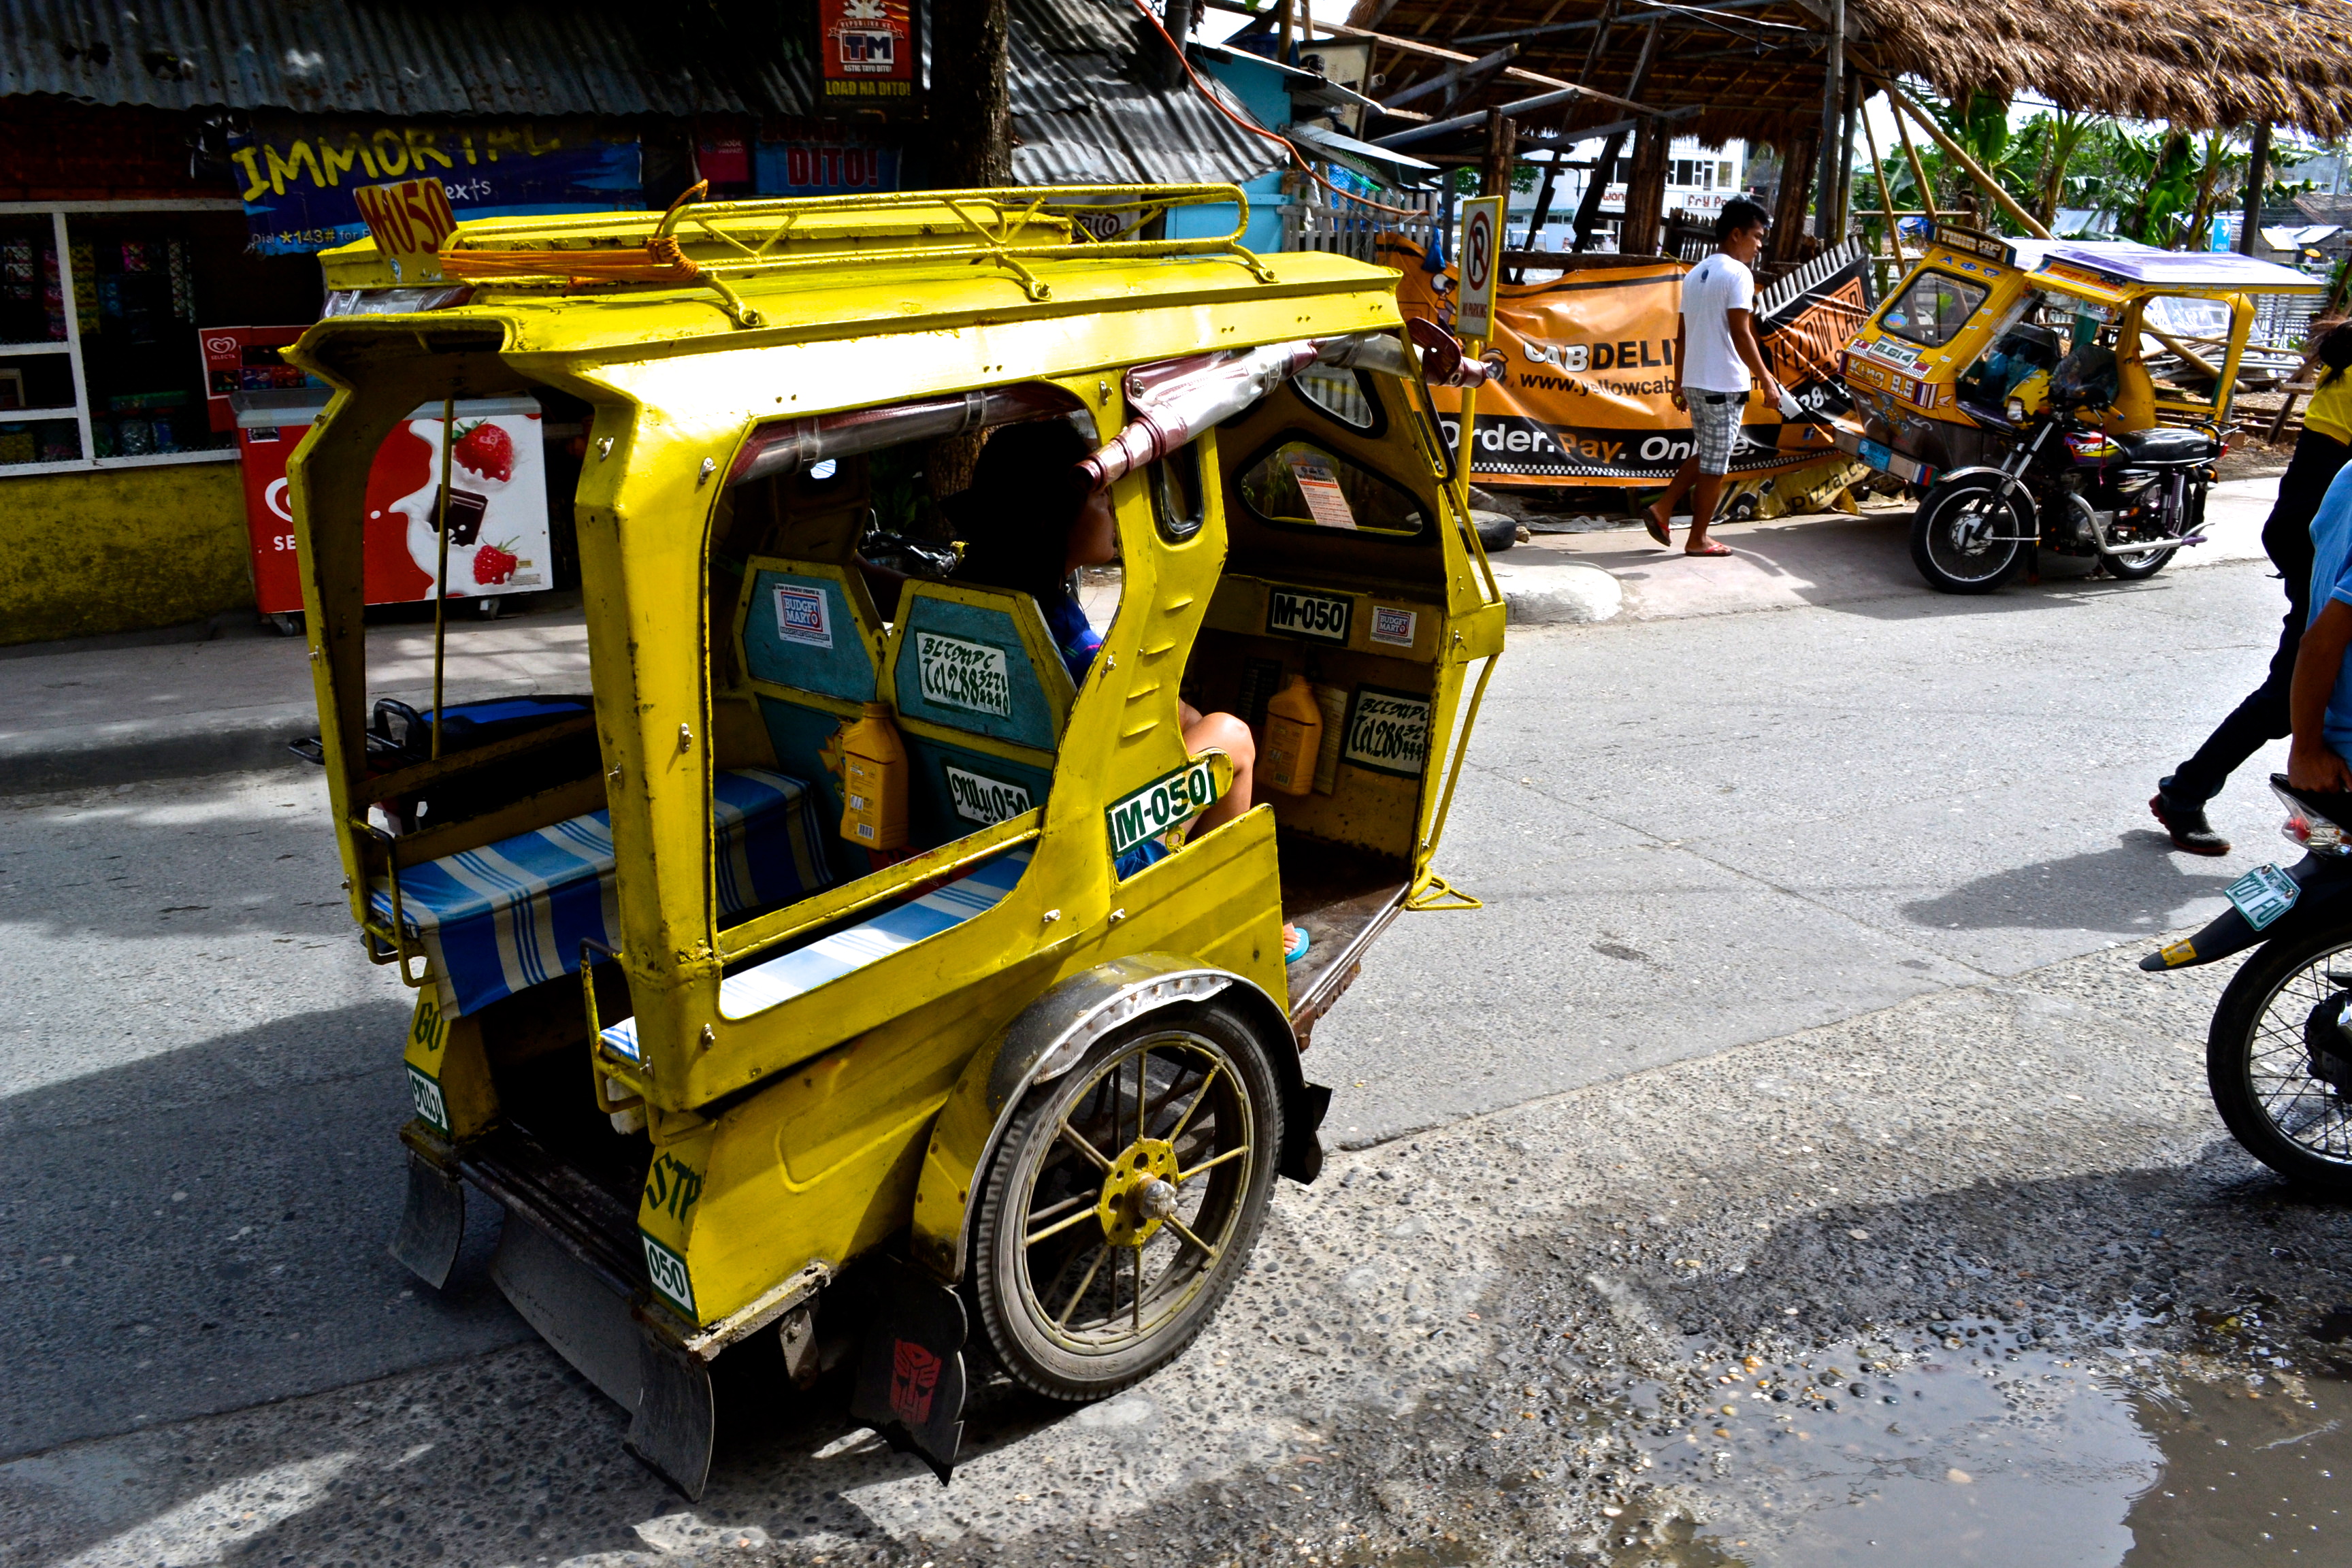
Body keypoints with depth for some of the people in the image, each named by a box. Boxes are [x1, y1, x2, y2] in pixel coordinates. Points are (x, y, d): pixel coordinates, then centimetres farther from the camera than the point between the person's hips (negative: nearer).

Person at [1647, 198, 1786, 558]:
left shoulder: (1695, 274, 14)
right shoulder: (1737, 274, -11)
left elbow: (1681, 336, 16)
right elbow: (1740, 335, -18)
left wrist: (1679, 384, 20)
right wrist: (1766, 379, -15)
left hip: (1694, 382, 8)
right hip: (1724, 384, -8)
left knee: (1705, 455, 20)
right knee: (1715, 465, 0)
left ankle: (1662, 509, 11)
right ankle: (1698, 539, 6)